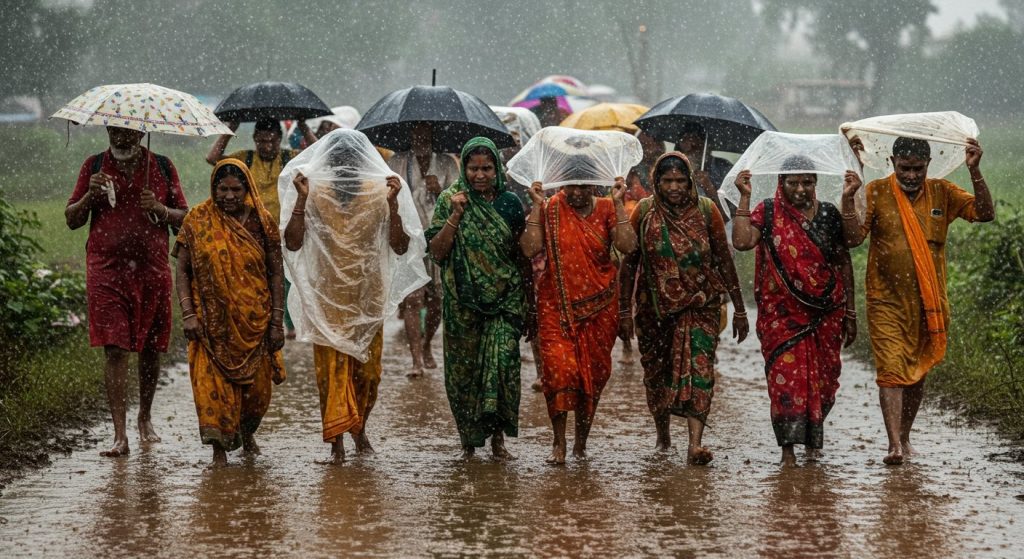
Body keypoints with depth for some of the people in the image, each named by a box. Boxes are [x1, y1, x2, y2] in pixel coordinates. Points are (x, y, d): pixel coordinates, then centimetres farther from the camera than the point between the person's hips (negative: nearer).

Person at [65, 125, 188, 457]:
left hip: (152, 271, 1)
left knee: (150, 348, 10)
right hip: (106, 271, -1)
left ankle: (145, 417, 32)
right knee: (115, 349, -9)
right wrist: (90, 195, -11)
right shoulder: (94, 167, 7)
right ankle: (120, 435, -11)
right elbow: (71, 220, 7)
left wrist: (160, 209, -11)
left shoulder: (162, 167, 7)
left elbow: (184, 218, 8)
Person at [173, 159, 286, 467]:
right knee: (212, 383, -9)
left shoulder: (261, 221, -1)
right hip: (212, 322, -1)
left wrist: (277, 321, -2)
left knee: (256, 385, 8)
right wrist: (188, 314, -12)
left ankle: (247, 433, 36)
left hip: (254, 320, 1)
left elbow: (276, 273, 2)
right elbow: (182, 270, -1)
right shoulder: (198, 220, -3)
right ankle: (219, 448, -1)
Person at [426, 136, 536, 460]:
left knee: (502, 359, -15)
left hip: (504, 299, 0)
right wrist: (455, 216, -15)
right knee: (463, 370, 3)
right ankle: (469, 442, 15)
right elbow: (436, 252, -5)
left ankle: (498, 436, -6)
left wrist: (530, 306, 10)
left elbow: (524, 257, 10)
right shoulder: (450, 200, 2)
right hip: (463, 302, 0)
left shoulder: (509, 203, 5)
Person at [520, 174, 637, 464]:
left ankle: (581, 442, 21)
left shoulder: (606, 209, 1)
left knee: (593, 373, 6)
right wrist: (537, 205, -13)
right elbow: (530, 248, -12)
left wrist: (618, 203, -15)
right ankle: (559, 442, -5)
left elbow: (628, 245, -14)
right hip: (557, 304, -1)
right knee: (559, 367, -14)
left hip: (598, 306, 1)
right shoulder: (550, 210, 0)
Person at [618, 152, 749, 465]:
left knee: (699, 367, -16)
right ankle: (663, 435, 33)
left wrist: (739, 309, 3)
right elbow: (629, 263, 3)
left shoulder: (706, 211, -2)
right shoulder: (644, 213, -2)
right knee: (656, 372, 10)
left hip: (700, 304, -1)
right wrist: (624, 310, 0)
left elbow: (724, 260, 3)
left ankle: (695, 444, -24)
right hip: (655, 306, 1)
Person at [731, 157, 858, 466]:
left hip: (826, 311, 2)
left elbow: (844, 263, 9)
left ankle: (813, 440, 25)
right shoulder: (768, 213, 1)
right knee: (786, 376, -10)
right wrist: (744, 198, -15)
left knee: (822, 377, 6)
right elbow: (742, 241, -16)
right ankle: (788, 447, -8)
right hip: (782, 311, -2)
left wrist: (850, 313, 7)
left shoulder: (828, 214, 6)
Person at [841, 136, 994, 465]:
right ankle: (894, 445, -18)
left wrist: (975, 171, -18)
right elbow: (853, 238, -11)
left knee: (917, 373, 12)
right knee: (891, 371, -13)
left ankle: (905, 437, 26)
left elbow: (985, 214, -6)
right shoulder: (876, 193, -3)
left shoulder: (942, 193, 3)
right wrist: (848, 197, -24)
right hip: (887, 302, -3)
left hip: (929, 304, 3)